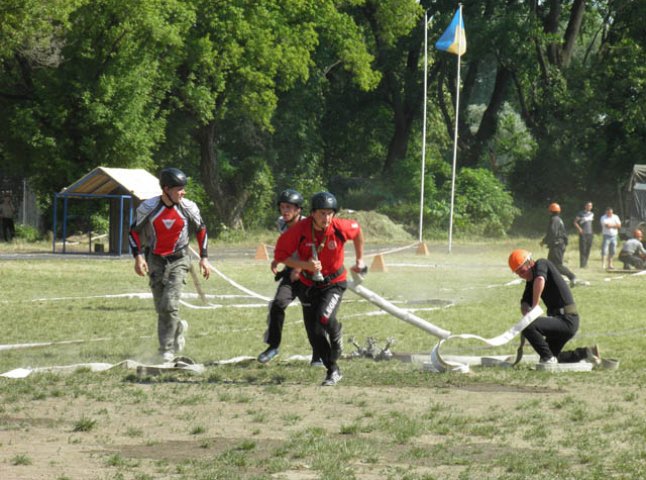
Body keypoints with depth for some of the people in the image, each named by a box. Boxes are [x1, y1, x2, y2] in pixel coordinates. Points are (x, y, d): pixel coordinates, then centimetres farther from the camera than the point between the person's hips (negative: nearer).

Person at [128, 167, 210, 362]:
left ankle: (167, 350, -5)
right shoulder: (148, 207, -12)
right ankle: (179, 327, 34)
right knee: (161, 308, 4)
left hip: (179, 260, -1)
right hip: (156, 260, 1)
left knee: (169, 304, -15)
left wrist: (204, 257, 5)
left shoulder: (188, 208, -9)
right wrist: (138, 256, -11)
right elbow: (134, 231, 0)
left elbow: (201, 229, 7)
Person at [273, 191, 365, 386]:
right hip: (308, 284, 2)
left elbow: (357, 231, 3)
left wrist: (359, 260, 14)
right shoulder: (299, 230, -21)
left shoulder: (340, 228, -20)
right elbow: (280, 255, -15)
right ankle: (333, 370, 21)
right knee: (315, 332, 3)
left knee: (324, 318, -27)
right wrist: (305, 265, -29)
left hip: (334, 283, -2)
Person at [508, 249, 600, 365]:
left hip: (567, 319, -10)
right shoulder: (530, 280, 14)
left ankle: (548, 358, -14)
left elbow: (540, 280, -34)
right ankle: (586, 353, 25)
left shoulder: (541, 263, -13)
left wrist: (534, 307, -28)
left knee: (528, 327, -27)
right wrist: (526, 311, -14)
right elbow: (525, 301, 10)